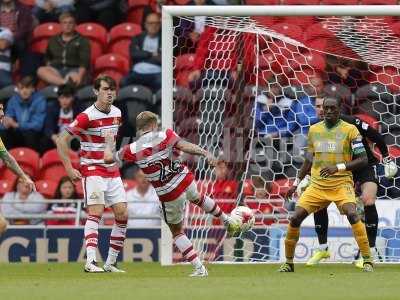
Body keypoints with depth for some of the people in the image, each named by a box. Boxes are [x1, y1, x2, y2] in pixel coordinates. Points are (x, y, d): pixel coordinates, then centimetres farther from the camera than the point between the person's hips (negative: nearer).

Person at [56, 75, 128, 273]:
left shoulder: (117, 113, 7)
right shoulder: (87, 117, -14)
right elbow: (62, 141, -12)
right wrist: (69, 169, -14)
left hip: (112, 172, 7)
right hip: (92, 170, -7)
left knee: (122, 215, 0)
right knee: (96, 212, -19)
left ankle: (110, 263, 9)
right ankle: (90, 262, -24)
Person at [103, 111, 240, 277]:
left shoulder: (133, 150, -8)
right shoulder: (165, 136, -10)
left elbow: (108, 158, 4)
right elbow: (185, 146, -26)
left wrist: (109, 143, 23)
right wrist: (206, 153, -31)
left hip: (169, 196, -2)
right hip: (186, 181, 2)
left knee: (177, 232, 18)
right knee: (197, 198, 40)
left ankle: (199, 269, 12)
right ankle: (227, 220, 56)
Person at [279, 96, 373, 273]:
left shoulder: (350, 130, -3)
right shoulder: (314, 130, 11)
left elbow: (363, 160, -6)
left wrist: (338, 167, -18)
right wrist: (296, 183, 22)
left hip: (341, 184, -4)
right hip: (317, 185, 4)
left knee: (352, 214, -28)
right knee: (295, 218, -7)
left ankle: (367, 261, -22)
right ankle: (288, 263, 10)